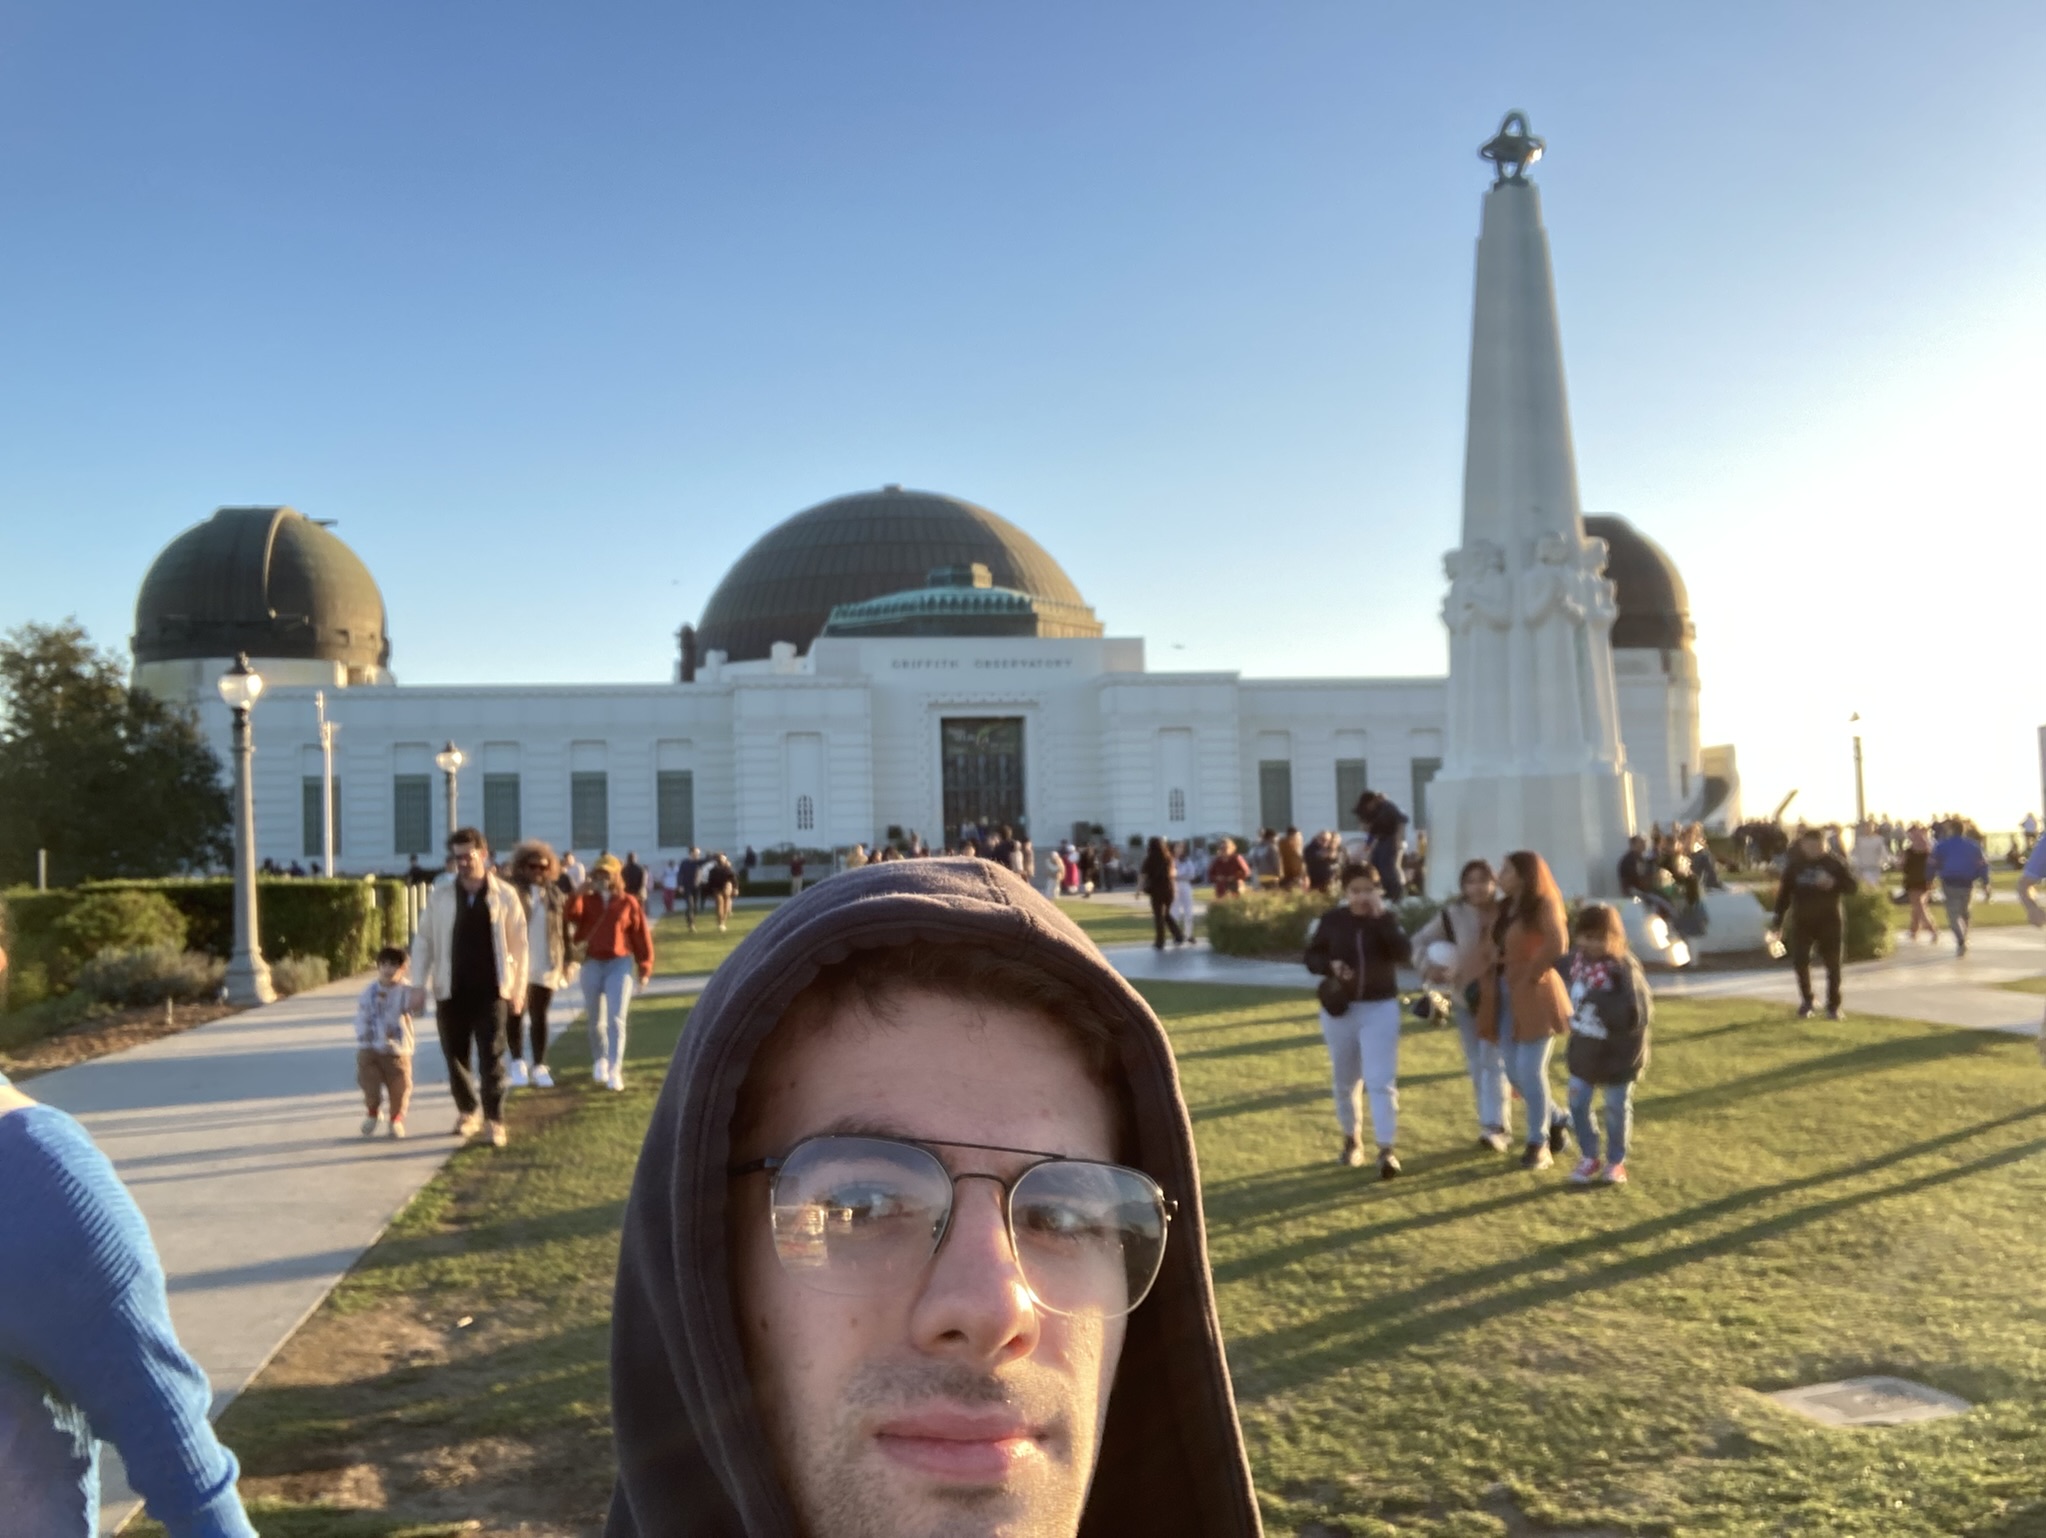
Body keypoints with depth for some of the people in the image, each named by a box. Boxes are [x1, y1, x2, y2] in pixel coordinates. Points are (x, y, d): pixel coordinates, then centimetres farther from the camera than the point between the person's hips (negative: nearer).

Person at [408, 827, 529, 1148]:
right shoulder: (440, 895, 1)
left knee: (491, 1058, -3)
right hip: (451, 991, 2)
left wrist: (518, 990, 1)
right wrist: (419, 985, -1)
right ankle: (466, 1112, 28)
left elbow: (518, 945, 1)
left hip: (491, 991, -2)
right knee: (455, 1056, 11)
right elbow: (424, 941, 6)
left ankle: (494, 1120, 4)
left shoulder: (504, 895, -3)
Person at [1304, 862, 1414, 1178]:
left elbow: (1405, 955, -19)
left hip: (1380, 1009, -2)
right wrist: (1330, 965, -17)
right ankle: (1351, 1139, 32)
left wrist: (1382, 918, -22)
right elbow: (1311, 957, 3)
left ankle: (1387, 1150, -10)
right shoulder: (1332, 920, -3)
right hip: (1340, 1009, 2)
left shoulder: (1387, 919, -4)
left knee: (1381, 1081, -10)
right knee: (1345, 1081, 14)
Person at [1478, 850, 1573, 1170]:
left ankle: (1539, 1143, 8)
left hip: (1534, 998, -8)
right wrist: (1488, 970, -1)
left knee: (1530, 1070, -5)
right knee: (1513, 1071, 9)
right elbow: (1495, 946, 17)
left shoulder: (1544, 905, -10)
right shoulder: (1505, 907, 14)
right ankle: (1557, 1120, 29)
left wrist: (1529, 975, -17)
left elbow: (1556, 946, -24)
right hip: (1506, 996, 8)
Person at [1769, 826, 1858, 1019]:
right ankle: (1806, 1001, 16)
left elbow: (1851, 885, -3)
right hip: (1802, 921, 1)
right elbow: (1784, 892, 5)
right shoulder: (1795, 864, 2)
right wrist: (1777, 918, 1)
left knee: (1833, 964, 1)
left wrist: (1833, 883, -23)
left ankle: (1833, 1005, 13)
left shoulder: (1834, 862, -2)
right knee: (1800, 961, -4)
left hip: (1829, 921, -1)